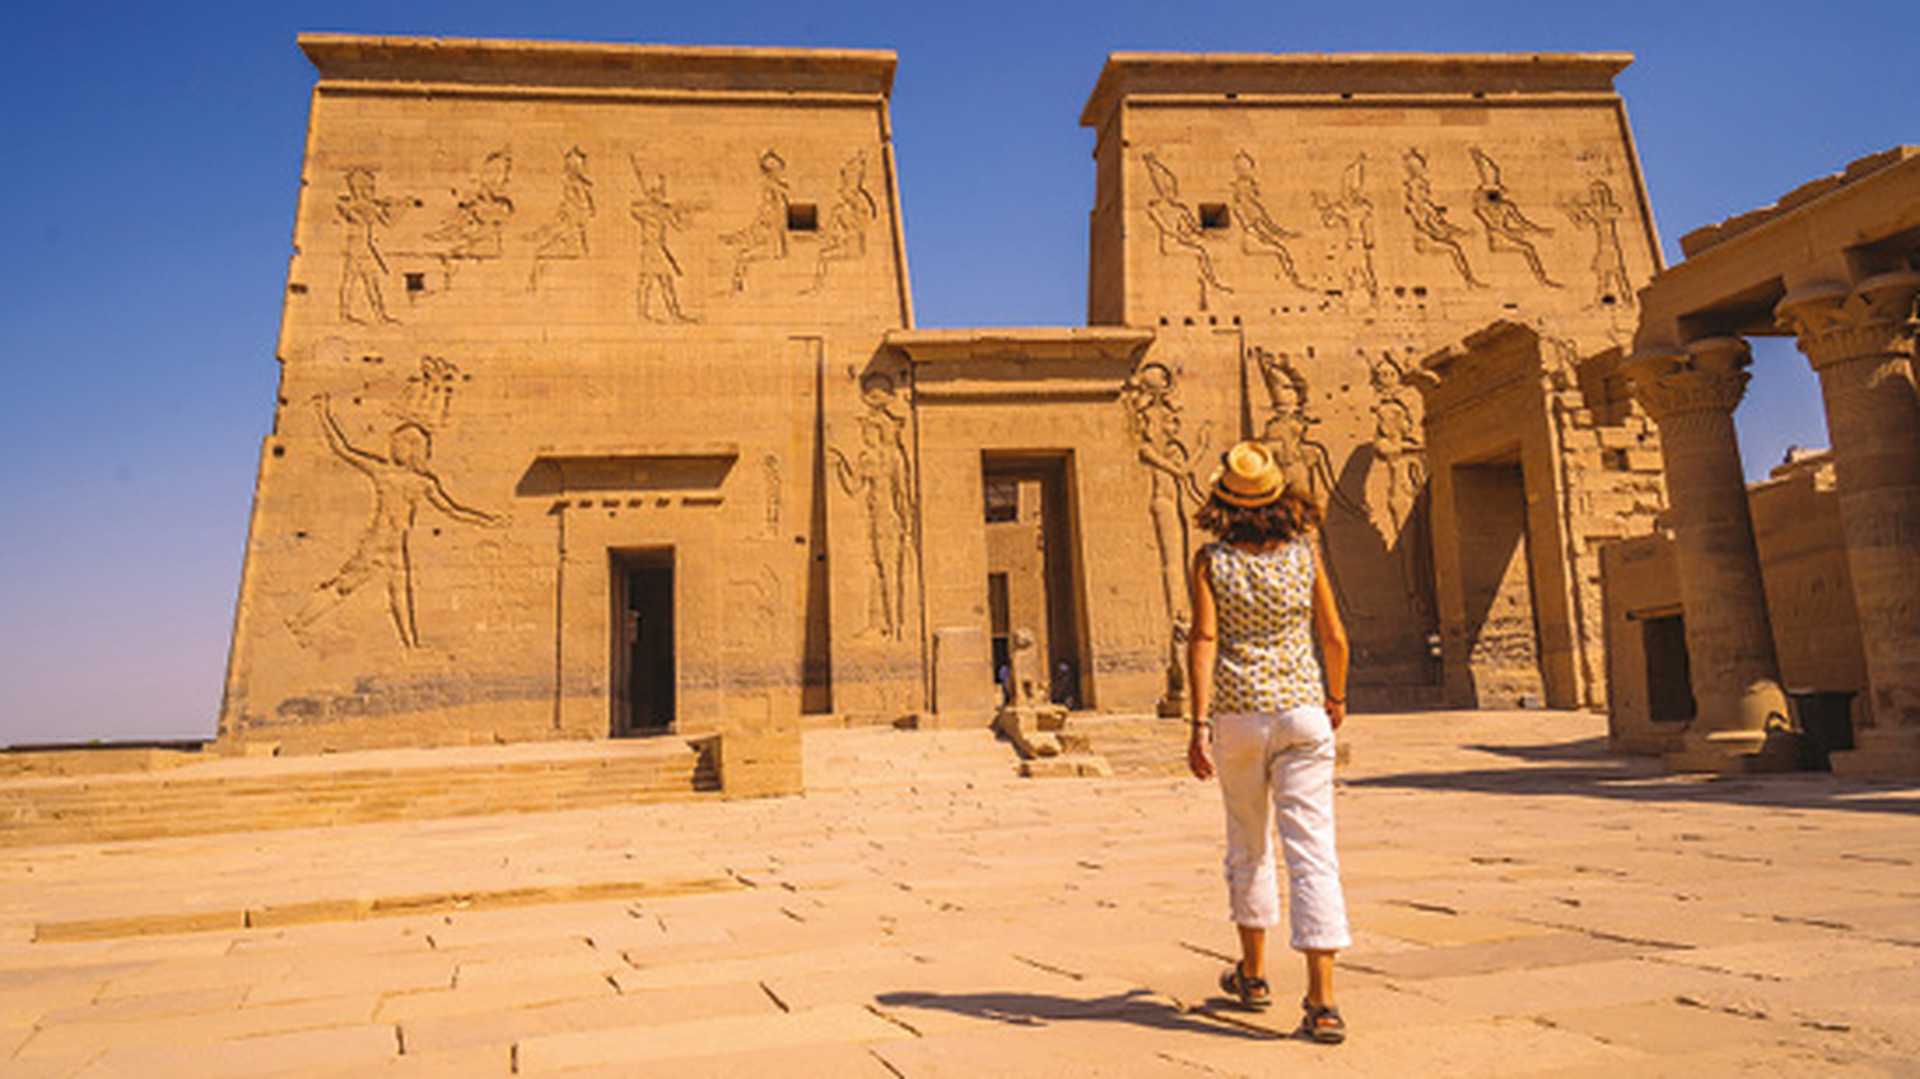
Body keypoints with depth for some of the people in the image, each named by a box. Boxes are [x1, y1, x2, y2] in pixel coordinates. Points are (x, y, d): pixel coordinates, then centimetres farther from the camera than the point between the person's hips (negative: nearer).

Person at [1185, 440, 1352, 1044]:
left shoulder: (1212, 560, -3)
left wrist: (1200, 724, -13)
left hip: (1238, 714, 0)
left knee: (1247, 844, 18)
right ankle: (1322, 999, -8)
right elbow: (1334, 638, 5)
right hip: (1301, 711, 0)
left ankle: (1254, 973, 30)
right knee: (1311, 851, -2)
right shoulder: (1303, 553, 1)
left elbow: (1204, 641, -11)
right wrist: (1336, 696, 22)